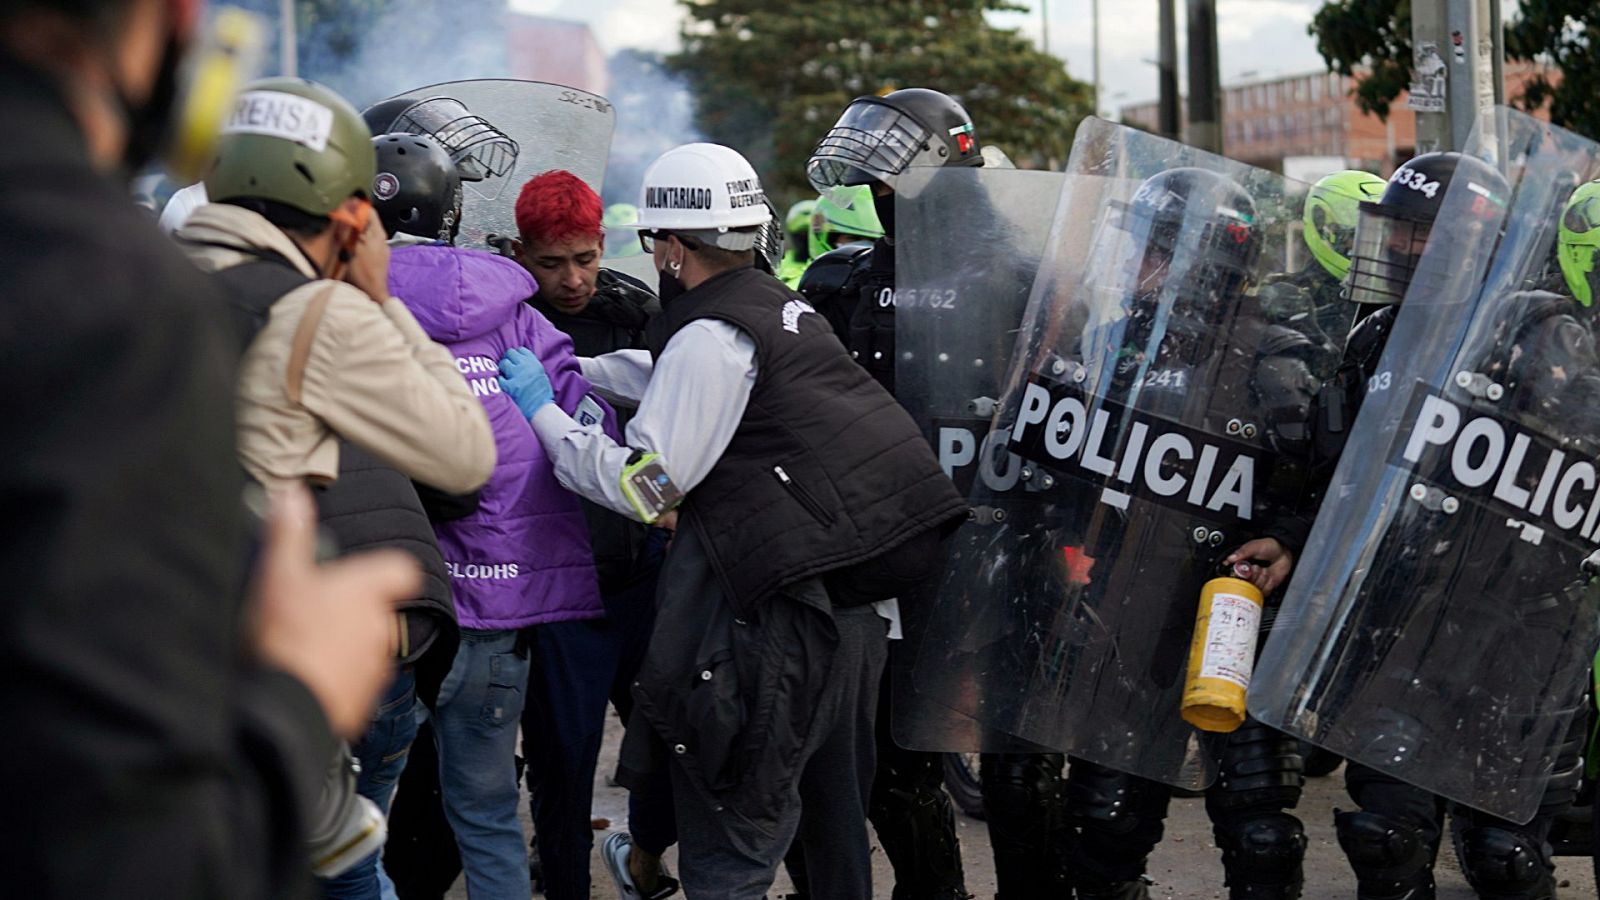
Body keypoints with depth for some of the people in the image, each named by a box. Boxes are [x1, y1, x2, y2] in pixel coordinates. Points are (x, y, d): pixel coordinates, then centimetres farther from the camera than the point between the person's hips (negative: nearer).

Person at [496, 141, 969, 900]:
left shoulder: (710, 339, -13)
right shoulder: (789, 309, 14)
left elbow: (642, 488, -13)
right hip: (854, 606, 9)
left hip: (784, 619, -9)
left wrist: (542, 410, -4)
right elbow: (664, 377, 29)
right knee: (833, 820, 19)